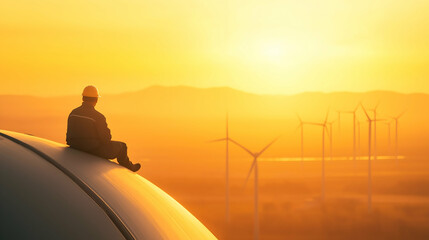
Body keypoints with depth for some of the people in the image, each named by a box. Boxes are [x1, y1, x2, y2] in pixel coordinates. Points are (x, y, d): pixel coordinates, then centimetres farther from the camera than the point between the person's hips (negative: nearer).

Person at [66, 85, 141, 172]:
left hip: (76, 149, 7)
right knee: (121, 146, 18)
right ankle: (128, 167, 41)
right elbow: (106, 138, -17)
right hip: (94, 151, -7)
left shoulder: (73, 113, -3)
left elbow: (70, 134, 7)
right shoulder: (98, 117, -22)